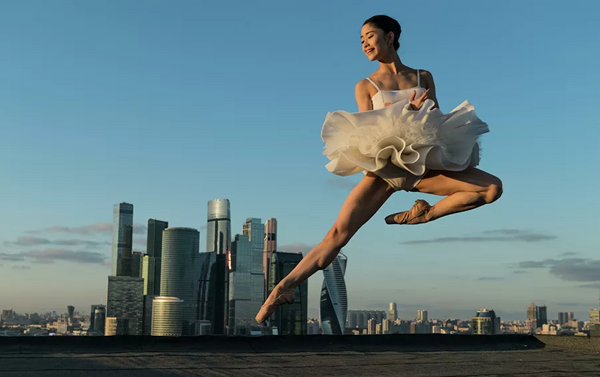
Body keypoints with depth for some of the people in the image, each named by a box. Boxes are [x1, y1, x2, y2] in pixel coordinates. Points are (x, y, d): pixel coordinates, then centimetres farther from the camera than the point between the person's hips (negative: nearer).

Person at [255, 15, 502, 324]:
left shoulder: (423, 77, 17)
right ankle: (283, 289, -15)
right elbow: (369, 128, 1)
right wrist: (409, 110, -14)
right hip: (383, 165, -2)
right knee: (339, 232, -18)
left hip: (422, 164, 2)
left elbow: (436, 119, 11)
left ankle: (422, 216, -5)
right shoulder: (365, 86, 12)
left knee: (493, 187, -15)